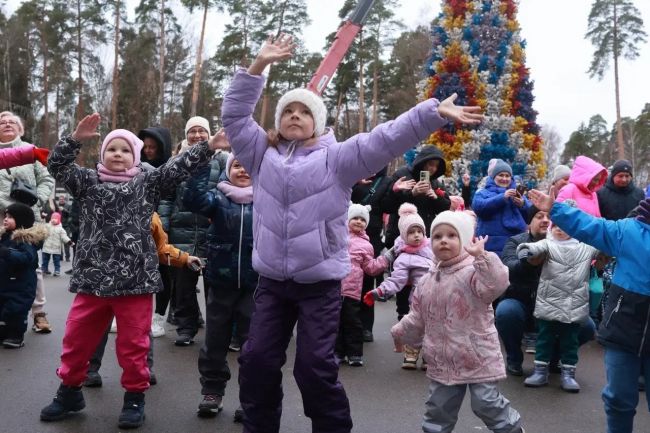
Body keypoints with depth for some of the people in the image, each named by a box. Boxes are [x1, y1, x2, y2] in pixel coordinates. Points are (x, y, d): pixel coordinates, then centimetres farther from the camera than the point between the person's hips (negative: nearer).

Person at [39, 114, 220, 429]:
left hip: (136, 279, -2)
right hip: (93, 278, 2)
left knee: (133, 343, 6)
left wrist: (209, 146, -14)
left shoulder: (147, 183, 4)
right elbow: (57, 165, 0)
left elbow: (179, 167, -4)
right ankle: (69, 391, 33)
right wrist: (76, 138, -16)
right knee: (76, 339, 13)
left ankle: (135, 397, 22)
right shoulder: (88, 182, 9)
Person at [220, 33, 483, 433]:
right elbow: (235, 115, 6)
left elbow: (386, 139, -10)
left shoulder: (337, 157, -2)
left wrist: (433, 113, -19)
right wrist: (259, 65, -1)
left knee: (315, 366, -3)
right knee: (258, 360, 7)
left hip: (321, 283, -4)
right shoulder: (263, 154, 9)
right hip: (272, 281, 4)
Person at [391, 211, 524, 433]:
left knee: (487, 403, 2)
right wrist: (400, 333, 22)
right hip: (443, 360, 6)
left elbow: (497, 284, -37)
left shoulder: (473, 271, -14)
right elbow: (417, 317, 17)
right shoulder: (427, 281, 6)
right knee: (438, 407, 14)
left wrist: (481, 255, -41)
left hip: (477, 356, -6)